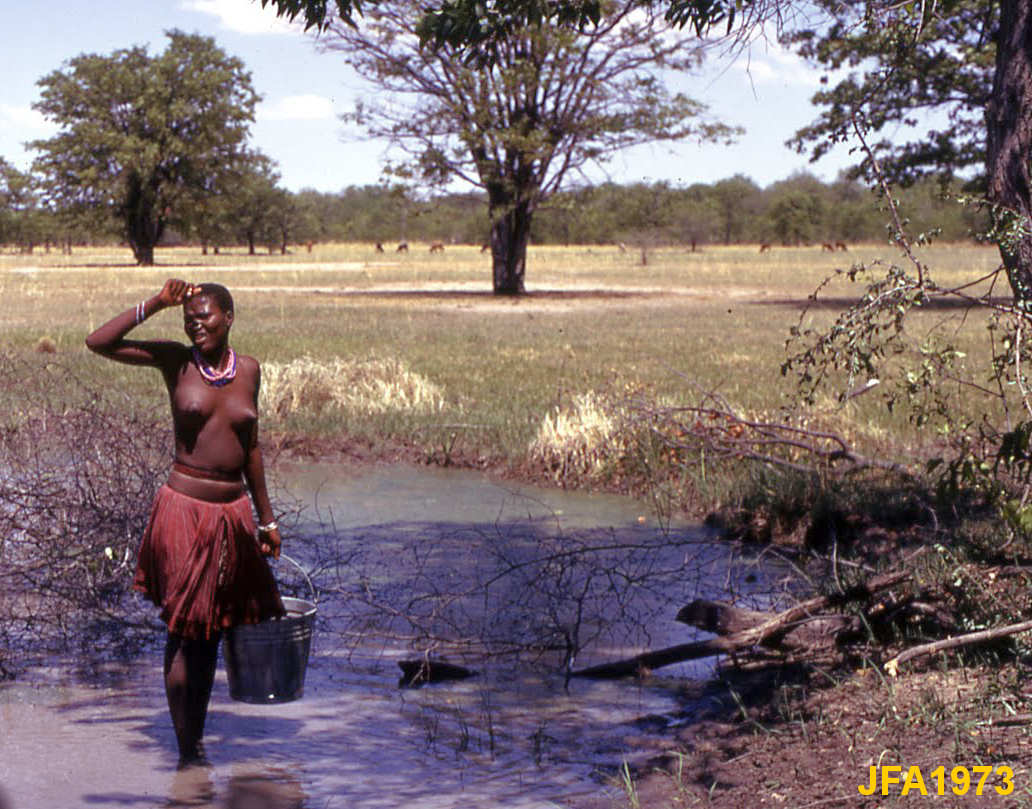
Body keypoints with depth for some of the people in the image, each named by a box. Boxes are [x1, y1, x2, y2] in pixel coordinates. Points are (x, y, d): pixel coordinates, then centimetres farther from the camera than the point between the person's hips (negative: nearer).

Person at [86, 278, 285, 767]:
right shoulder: (175, 361, -2)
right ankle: (187, 754, 6)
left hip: (233, 512, 4)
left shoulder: (248, 370, 8)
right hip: (184, 507, -4)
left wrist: (266, 517, 18)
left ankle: (198, 742, 25)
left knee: (213, 632, 13)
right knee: (185, 630, -1)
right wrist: (156, 303, -13)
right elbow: (98, 343, -12)